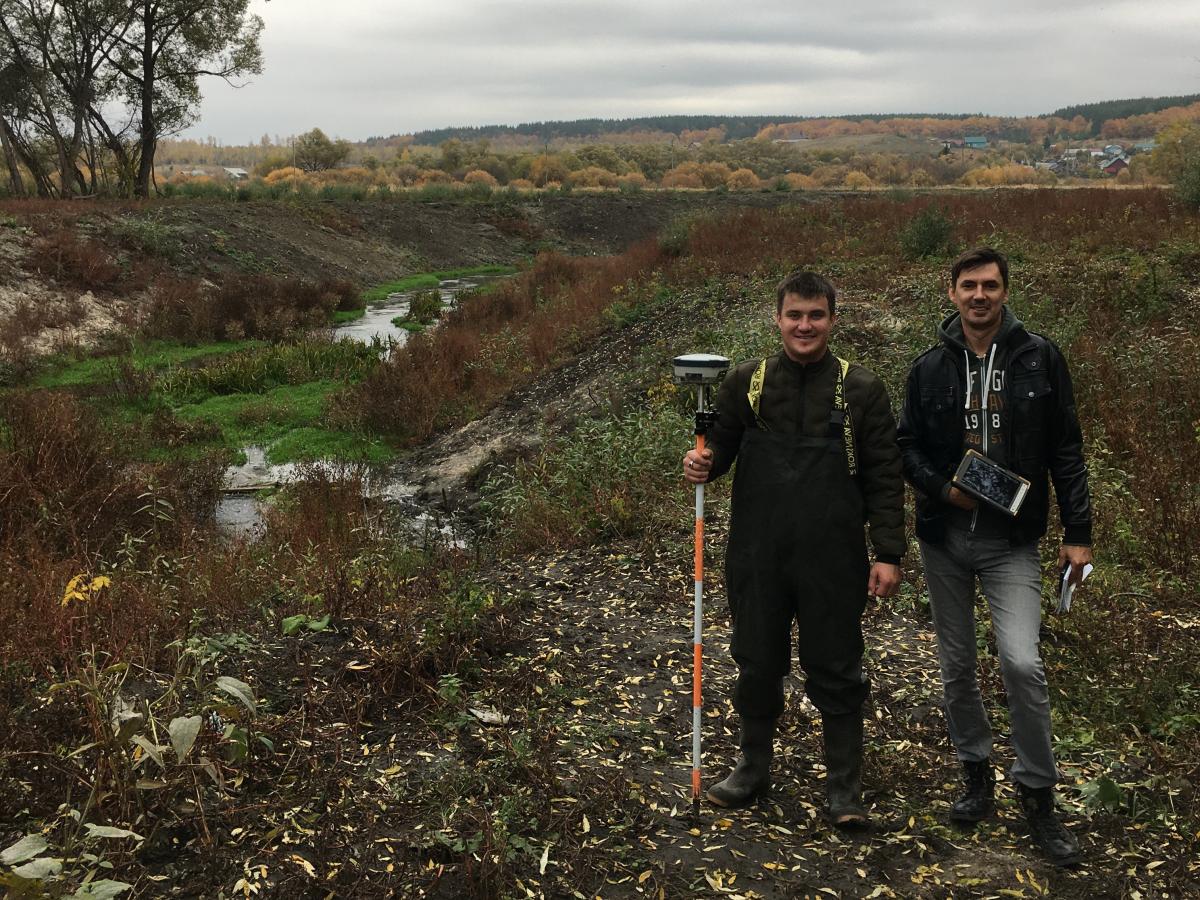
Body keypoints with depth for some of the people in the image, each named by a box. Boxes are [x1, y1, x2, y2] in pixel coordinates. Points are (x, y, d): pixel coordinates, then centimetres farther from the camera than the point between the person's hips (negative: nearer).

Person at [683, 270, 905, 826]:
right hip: (758, 556, 2)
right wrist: (703, 463, -12)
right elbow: (722, 446, 12)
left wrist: (888, 554, -6)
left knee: (836, 671, 6)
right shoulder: (746, 382, 4)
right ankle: (754, 770, 32)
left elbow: (884, 480, 0)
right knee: (758, 664, 13)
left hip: (833, 559, -2)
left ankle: (844, 787, 21)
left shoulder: (861, 390, 0)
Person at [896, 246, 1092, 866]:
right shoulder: (930, 367, 3)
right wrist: (943, 489, -11)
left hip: (1011, 541, -2)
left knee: (1021, 661, -15)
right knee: (956, 666, 10)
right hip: (944, 539, 3)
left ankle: (1037, 793, 3)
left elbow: (1066, 451, 0)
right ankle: (976, 775, 28)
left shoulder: (1039, 358, -2)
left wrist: (1078, 531, -3)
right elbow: (907, 446, 7)